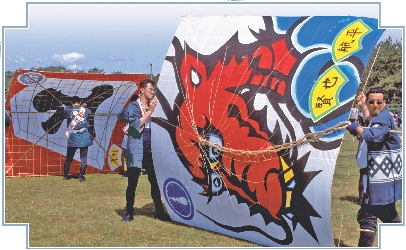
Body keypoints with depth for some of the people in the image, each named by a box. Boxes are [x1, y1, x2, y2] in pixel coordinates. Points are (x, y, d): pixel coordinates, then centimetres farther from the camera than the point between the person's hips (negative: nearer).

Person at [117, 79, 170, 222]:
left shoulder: (154, 106, 12)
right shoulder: (133, 106, -2)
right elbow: (136, 124, -16)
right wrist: (149, 111, -15)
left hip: (150, 151, 4)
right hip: (136, 151, -4)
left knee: (155, 182, 7)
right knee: (132, 183, 1)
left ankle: (159, 211, 14)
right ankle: (129, 212, 11)